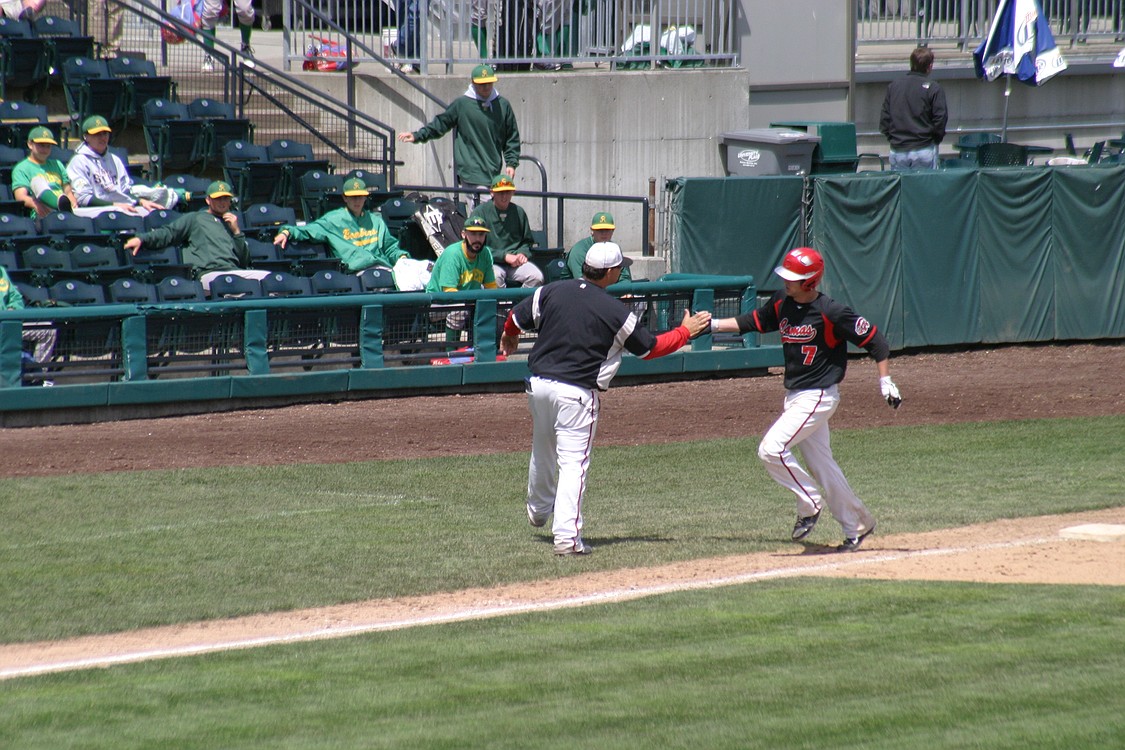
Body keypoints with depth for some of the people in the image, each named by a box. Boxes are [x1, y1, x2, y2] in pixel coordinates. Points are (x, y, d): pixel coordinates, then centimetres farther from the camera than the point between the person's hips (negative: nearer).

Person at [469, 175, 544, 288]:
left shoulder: (519, 212, 14)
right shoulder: (481, 212, 0)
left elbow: (527, 241, 26)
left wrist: (522, 253, 2)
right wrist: (505, 256, -13)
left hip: (516, 262, 4)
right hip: (492, 262, -4)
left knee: (537, 277, -23)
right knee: (495, 277, -37)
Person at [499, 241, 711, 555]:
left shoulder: (551, 292, 1)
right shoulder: (615, 312, -10)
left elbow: (517, 317, 12)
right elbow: (650, 347, 0)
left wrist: (509, 338, 36)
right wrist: (686, 331, 15)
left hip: (538, 384, 6)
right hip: (577, 392, -5)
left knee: (542, 452, 25)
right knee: (573, 462, -5)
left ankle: (538, 511, 47)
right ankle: (567, 536, -13)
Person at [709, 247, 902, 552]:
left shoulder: (831, 312, -19)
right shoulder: (781, 303, 1)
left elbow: (873, 338, -13)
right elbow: (753, 322, 17)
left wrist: (885, 381, -14)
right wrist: (713, 324, 8)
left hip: (818, 397, -8)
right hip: (795, 397, 8)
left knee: (772, 449, -18)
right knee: (821, 464, 13)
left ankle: (809, 504, 0)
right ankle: (858, 525, 25)